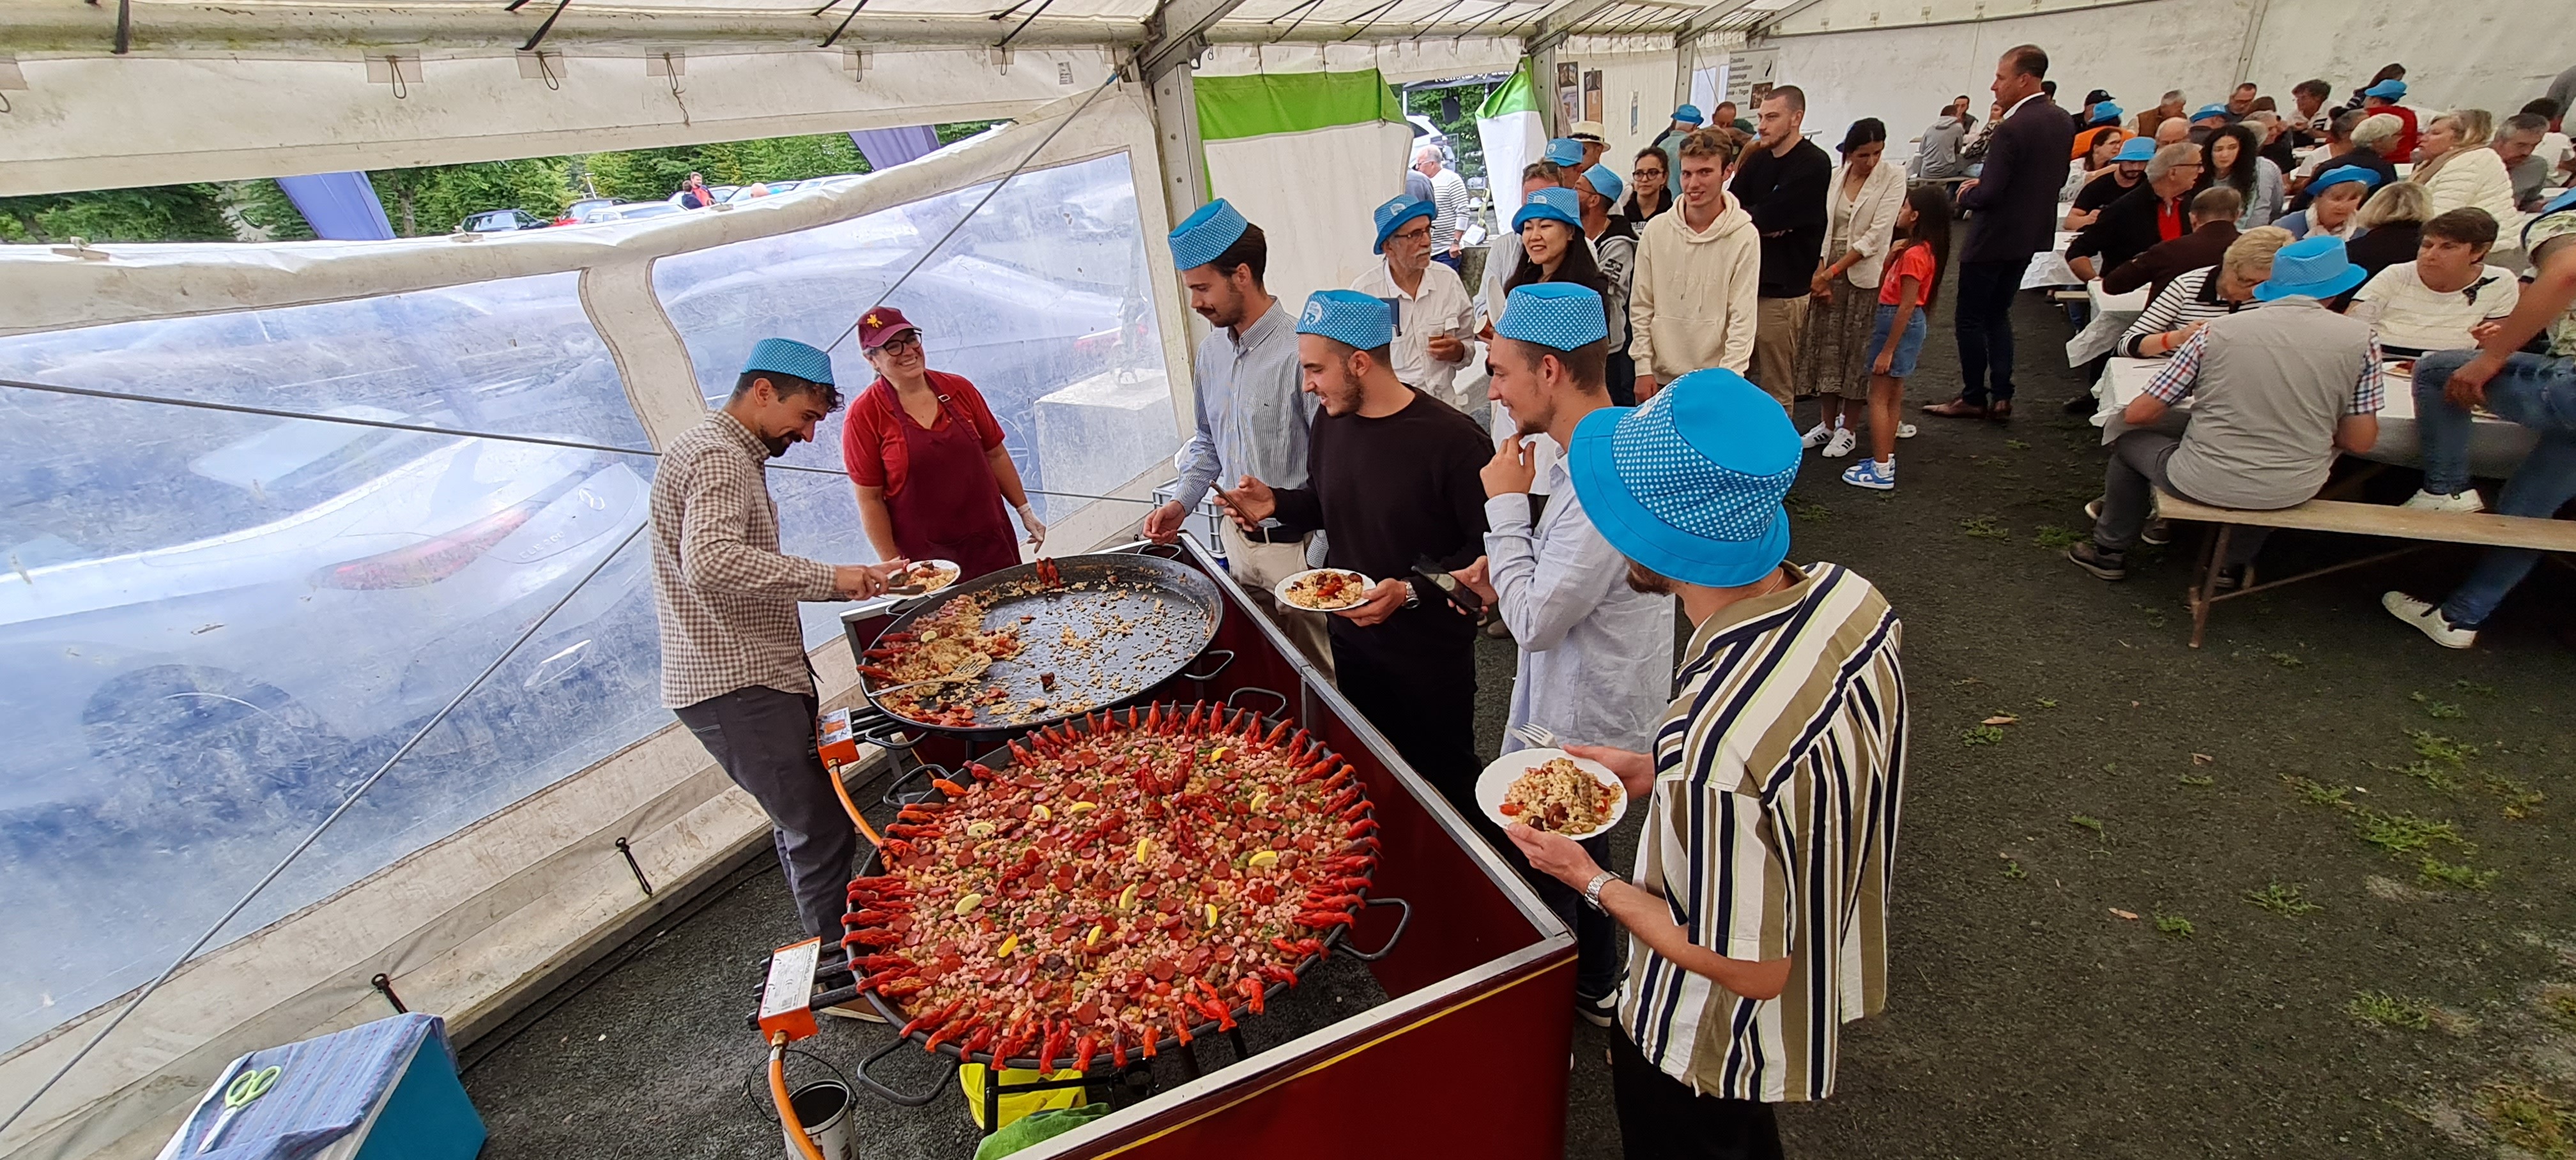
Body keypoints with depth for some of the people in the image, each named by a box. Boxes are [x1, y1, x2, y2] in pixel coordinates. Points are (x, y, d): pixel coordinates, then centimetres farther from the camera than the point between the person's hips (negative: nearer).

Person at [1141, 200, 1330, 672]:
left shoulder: (1298, 351, -21)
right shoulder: (1210, 352, 5)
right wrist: (1182, 501, 6)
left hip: (1297, 545, -7)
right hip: (1237, 539, 7)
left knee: (1318, 676, 6)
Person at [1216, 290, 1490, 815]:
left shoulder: (1450, 439, -24)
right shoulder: (1330, 421, -1)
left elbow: (1485, 548, -20)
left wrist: (1413, 591, -28)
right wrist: (1276, 504, -5)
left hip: (1432, 653, -6)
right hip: (1351, 639, 6)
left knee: (1445, 773, 14)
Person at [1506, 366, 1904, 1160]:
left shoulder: (1714, 747, -45)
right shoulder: (1852, 598, -19)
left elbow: (1751, 969, -29)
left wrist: (1592, 880, -19)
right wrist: (1659, 776, -1)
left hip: (1713, 1044, -7)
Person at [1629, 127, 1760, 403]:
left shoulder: (1745, 237, -5)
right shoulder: (1656, 230, 1)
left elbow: (1743, 318, -5)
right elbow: (1640, 306, 5)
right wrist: (1643, 367, 1)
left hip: (1715, 379, -2)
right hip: (1660, 375, 2)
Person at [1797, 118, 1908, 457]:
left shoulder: (1893, 179, -4)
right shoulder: (1834, 176, 5)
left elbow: (1876, 235, -11)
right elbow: (1822, 227, 3)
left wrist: (1833, 271, -15)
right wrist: (1819, 272, -9)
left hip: (1864, 274, -3)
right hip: (1827, 271, 3)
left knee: (1857, 350, 1)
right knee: (1825, 345, 5)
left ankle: (1848, 429, 11)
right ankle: (1827, 423, 17)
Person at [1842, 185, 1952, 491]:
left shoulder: (1914, 254, -21)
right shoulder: (1919, 249, 10)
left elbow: (1906, 306, -23)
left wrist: (1887, 350, -22)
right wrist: (1892, 255, 6)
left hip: (1900, 324, -10)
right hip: (1896, 320, 10)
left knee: (1878, 397, -6)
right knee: (1893, 395, 16)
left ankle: (1881, 471, -4)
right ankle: (1885, 460, 25)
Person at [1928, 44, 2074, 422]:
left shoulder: (2013, 128, -22)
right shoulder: (2062, 121, 6)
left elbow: (1987, 194, -25)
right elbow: (2052, 176, 15)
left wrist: (1966, 194, -2)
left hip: (1994, 238, -9)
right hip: (2031, 233, 9)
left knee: (1970, 318, 3)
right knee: (1998, 314, 18)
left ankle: (1973, 397, 10)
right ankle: (2001, 396, 18)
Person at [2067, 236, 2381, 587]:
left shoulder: (2219, 330, -9)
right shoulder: (2361, 340, -6)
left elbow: (2138, 414, -8)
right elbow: (2360, 442, -2)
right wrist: (2310, 423, 19)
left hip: (2203, 484, -3)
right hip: (2293, 492, 3)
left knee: (2128, 433, 25)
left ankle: (2109, 551, 34)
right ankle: (2233, 564, 40)